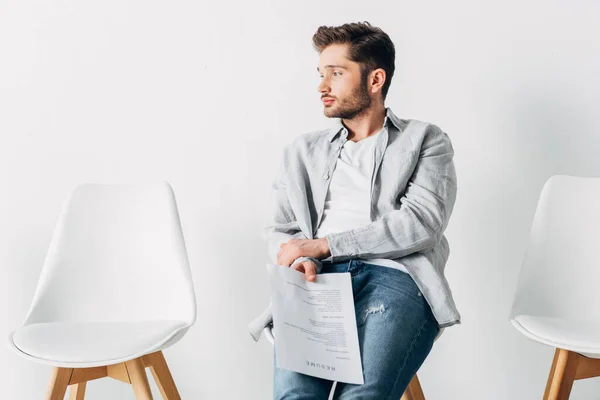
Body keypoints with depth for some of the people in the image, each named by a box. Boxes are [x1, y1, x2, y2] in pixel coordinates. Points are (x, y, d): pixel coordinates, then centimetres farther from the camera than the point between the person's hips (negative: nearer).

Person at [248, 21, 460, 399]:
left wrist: (322, 245, -5)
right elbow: (280, 230, 20)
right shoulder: (303, 150, 25)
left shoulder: (426, 140, 14)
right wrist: (301, 261, -6)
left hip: (394, 277, -2)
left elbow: (421, 223, -1)